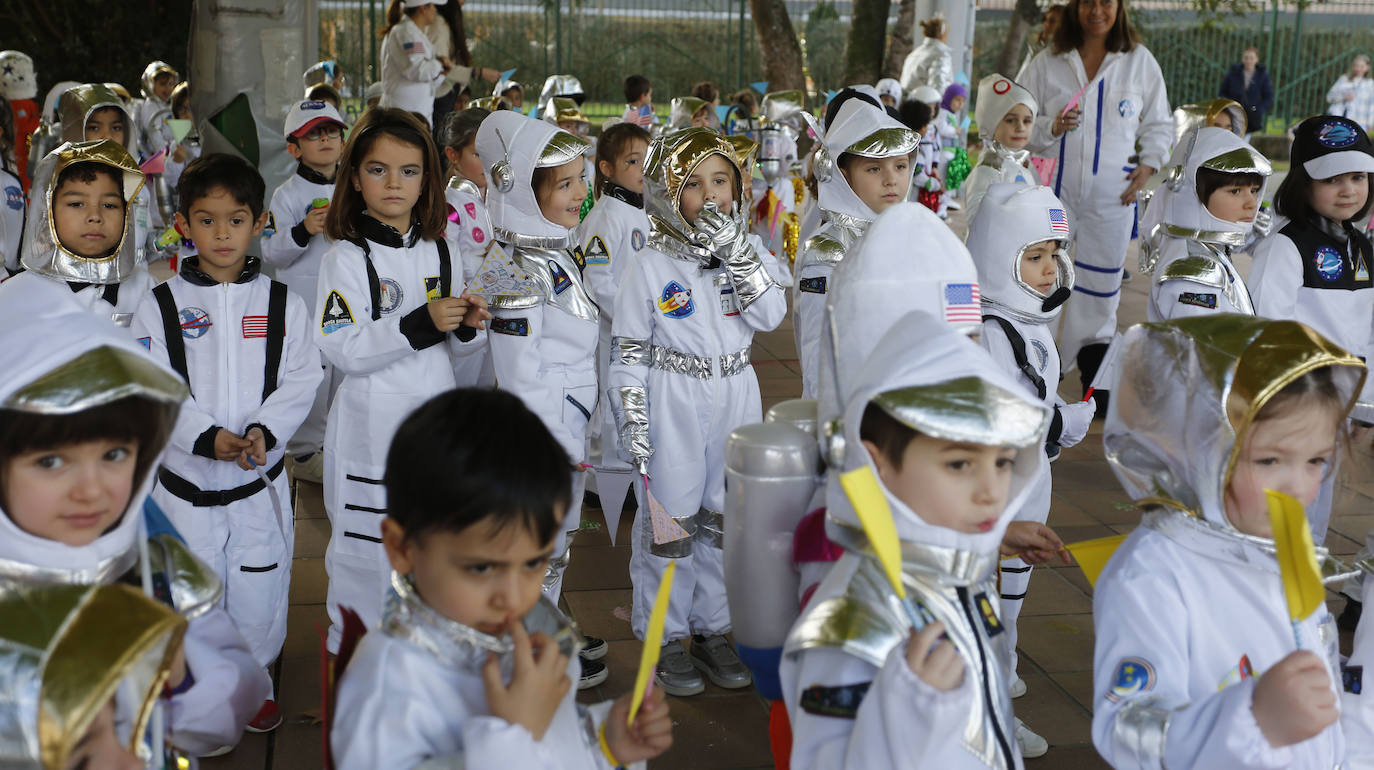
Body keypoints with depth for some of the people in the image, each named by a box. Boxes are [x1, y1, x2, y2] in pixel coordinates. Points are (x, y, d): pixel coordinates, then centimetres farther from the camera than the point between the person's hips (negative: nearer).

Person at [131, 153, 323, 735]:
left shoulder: (284, 305, 1)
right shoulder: (160, 306, -2)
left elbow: (301, 380, -3)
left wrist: (265, 431, -19)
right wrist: (207, 436, -21)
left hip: (262, 476, 1)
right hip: (186, 476, -1)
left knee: (259, 588, 10)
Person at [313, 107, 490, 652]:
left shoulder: (438, 250, 8)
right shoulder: (347, 256, -10)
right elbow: (341, 348, -20)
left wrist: (466, 325, -6)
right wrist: (420, 325, -26)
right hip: (372, 424, -5)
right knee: (368, 547, 2)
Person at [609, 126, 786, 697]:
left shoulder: (749, 253, 4)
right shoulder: (651, 266, -6)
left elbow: (770, 316, -13)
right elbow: (627, 351, -4)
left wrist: (738, 250, -20)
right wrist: (632, 421, -10)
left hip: (736, 400, 4)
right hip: (672, 406, -3)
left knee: (725, 519, 12)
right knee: (669, 521, 3)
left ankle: (713, 628, 27)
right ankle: (665, 636, 18)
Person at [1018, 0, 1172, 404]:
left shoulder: (1139, 60, 6)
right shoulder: (1047, 63, 4)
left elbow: (1159, 124, 13)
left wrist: (1147, 165, -2)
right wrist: (1050, 127, -14)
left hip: (1112, 196, 1)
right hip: (1054, 190, 0)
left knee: (1101, 287, 7)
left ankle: (1095, 381, 17)